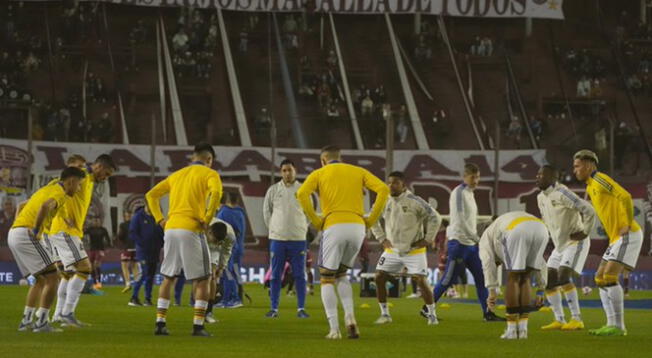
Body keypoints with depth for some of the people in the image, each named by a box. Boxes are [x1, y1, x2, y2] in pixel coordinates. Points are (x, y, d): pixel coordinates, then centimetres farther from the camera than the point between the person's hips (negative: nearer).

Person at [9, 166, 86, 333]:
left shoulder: (47, 189, 25)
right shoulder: (60, 193, -7)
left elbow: (21, 206, 36)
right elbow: (46, 206, -31)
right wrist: (36, 230, -22)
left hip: (13, 234, 10)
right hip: (26, 235, -10)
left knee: (41, 280, 17)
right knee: (51, 277, -7)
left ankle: (26, 321, 13)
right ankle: (42, 322, -11)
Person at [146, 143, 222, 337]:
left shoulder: (177, 174, 22)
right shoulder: (209, 174, 4)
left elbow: (151, 195, 21)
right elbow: (215, 192, -18)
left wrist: (159, 219, 15)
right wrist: (207, 219, -13)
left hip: (170, 228, 6)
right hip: (191, 229, -6)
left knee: (168, 278, 15)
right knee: (202, 279, 2)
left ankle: (160, 323, 10)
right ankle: (198, 325, -5)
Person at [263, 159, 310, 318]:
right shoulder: (273, 190, 2)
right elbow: (266, 211, 11)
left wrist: (303, 229, 6)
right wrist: (273, 228, 7)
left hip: (298, 239, 0)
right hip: (277, 239, 0)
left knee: (299, 275, 0)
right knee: (275, 275, 2)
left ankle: (301, 309, 5)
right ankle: (274, 308, 8)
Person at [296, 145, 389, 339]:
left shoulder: (319, 174, 12)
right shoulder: (358, 172, 19)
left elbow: (302, 194, -9)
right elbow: (383, 189, 3)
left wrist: (315, 221, -3)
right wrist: (372, 219, 4)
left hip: (334, 227, -3)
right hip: (358, 227, 3)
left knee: (327, 279, 9)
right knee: (341, 274, 23)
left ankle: (334, 329, -4)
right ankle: (349, 316, 0)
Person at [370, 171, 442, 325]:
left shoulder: (414, 201, -15)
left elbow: (435, 218, -11)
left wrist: (427, 239, -11)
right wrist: (381, 238, 9)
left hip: (414, 250, -5)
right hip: (392, 250, 5)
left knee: (421, 281, -10)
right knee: (379, 277, -5)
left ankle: (432, 314, 6)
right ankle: (385, 314, 7)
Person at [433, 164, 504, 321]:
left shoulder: (469, 193, 16)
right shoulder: (459, 193, -11)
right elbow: (460, 220, -18)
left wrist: (475, 239, 12)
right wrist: (476, 238, -18)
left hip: (471, 244, 9)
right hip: (459, 242, -9)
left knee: (481, 277, 4)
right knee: (448, 279, -5)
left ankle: (487, 313, 5)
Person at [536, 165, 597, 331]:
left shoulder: (561, 193, -21)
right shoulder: (541, 197, 8)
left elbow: (588, 210, -25)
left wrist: (585, 232, -17)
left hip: (575, 242, -9)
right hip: (560, 245, 9)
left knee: (563, 277, -22)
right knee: (548, 280, 2)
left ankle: (577, 319, -17)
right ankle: (559, 320, 9)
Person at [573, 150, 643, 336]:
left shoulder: (600, 179, -11)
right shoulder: (590, 187, 18)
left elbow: (625, 197, -23)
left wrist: (628, 225, -19)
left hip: (628, 235, -10)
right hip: (617, 237, 10)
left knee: (609, 276, -17)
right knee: (600, 278, 7)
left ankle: (618, 326, -15)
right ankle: (612, 324, 7)